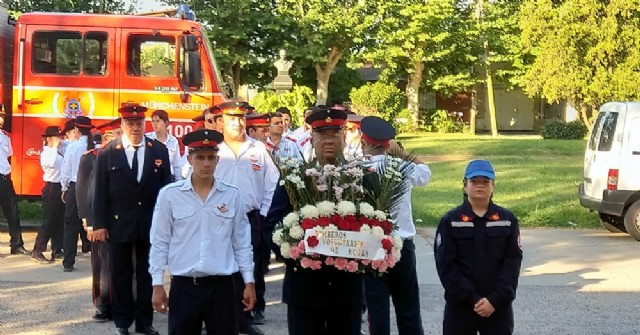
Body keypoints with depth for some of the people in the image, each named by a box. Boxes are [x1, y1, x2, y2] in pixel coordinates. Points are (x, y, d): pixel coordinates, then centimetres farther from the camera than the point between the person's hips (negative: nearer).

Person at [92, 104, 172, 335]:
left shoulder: (159, 151, 2)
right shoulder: (107, 153, -2)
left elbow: (166, 188, 4)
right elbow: (100, 192, -1)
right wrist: (100, 224, -5)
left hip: (151, 224, 1)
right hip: (119, 223, -1)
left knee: (147, 274, 9)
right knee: (121, 275, 9)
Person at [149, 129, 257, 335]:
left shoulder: (232, 195, 2)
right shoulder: (170, 194, -2)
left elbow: (242, 242, 7)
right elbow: (159, 243, 2)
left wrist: (249, 282, 5)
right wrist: (157, 284, -1)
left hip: (221, 286, 1)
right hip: (183, 286, -1)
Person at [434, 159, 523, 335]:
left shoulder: (508, 220, 3)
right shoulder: (450, 221, -2)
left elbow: (513, 263, -2)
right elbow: (445, 265, -7)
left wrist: (495, 299, -13)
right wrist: (472, 298, -15)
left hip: (498, 305, 1)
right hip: (460, 305, -1)